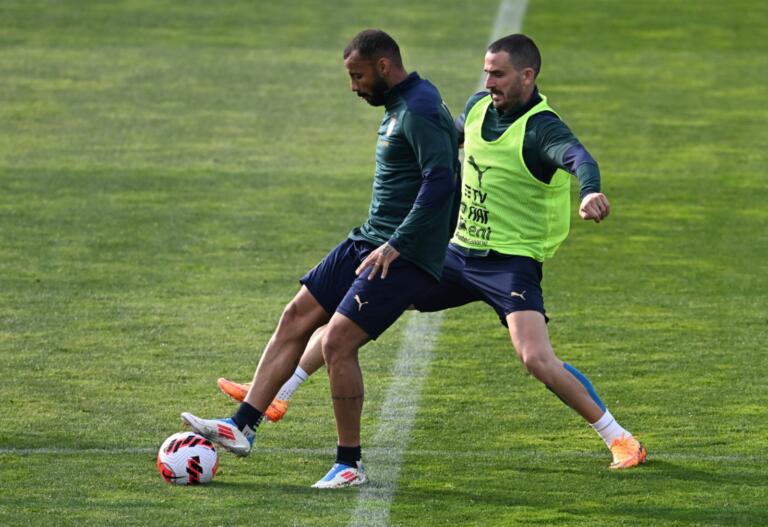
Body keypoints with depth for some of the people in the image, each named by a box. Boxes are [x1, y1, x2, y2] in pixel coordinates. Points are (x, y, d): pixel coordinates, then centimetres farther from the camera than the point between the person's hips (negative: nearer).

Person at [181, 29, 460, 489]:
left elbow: (441, 180, -28)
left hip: (405, 256, -11)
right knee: (295, 318, 5)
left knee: (337, 342, -17)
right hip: (369, 241, 11)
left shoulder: (420, 110, -18)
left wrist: (396, 245, -28)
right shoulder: (397, 106, 15)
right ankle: (241, 427, 6)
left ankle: (351, 464, -5)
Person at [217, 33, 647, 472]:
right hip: (459, 253, 8)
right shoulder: (479, 107, 3)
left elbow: (576, 156, -41)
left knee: (537, 358, -25)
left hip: (512, 262, -8)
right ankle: (279, 394, 18)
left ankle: (620, 439, -8)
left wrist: (591, 191, -63)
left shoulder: (541, 127, -20)